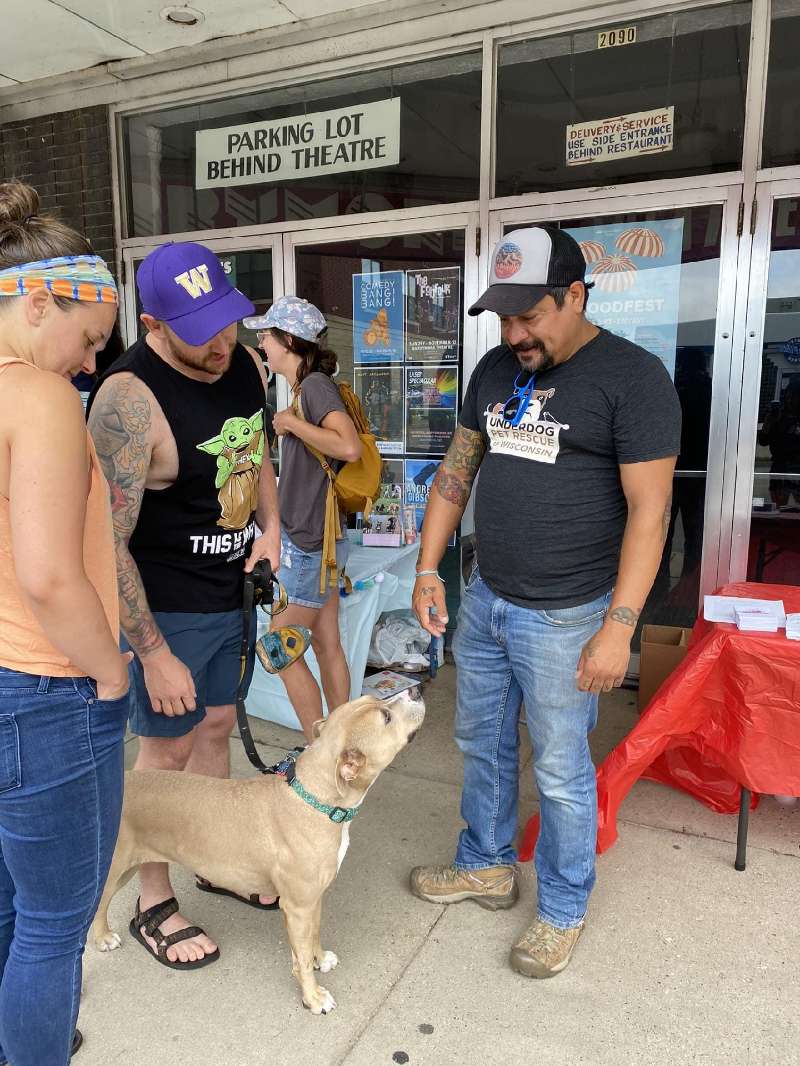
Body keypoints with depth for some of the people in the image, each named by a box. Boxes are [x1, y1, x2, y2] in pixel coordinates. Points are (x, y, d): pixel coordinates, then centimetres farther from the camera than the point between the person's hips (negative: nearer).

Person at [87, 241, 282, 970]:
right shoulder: (130, 398, -26)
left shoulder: (248, 364, -3)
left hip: (234, 590, 7)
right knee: (167, 750, 8)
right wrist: (154, 654, -21)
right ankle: (153, 905, 31)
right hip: (167, 606, -7)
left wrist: (271, 525, -3)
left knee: (217, 725, 20)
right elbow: (108, 542, -24)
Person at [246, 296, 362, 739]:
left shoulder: (316, 384, -15)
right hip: (314, 539, 9)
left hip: (308, 544, -9)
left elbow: (349, 446, -31)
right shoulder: (303, 387, 12)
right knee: (327, 646, 14)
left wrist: (292, 423, -20)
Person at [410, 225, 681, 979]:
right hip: (484, 601, 6)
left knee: (560, 772, 9)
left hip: (562, 618, -6)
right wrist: (428, 568, 7)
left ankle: (563, 910, 33)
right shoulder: (496, 368, 7)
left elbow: (648, 509, -15)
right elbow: (457, 469, 11)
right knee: (482, 745, 20)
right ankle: (487, 866, 43)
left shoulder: (631, 376, -12)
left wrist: (619, 626, -19)